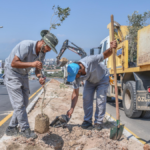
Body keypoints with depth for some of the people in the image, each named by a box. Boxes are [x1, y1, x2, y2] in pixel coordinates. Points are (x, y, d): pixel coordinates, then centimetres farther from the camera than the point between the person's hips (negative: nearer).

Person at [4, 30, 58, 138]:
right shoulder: (26, 45, -28)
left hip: (23, 75, 8)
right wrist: (32, 64, -38)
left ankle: (12, 129, 20)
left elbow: (38, 68, -3)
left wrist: (40, 77, -24)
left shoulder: (42, 52, -5)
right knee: (19, 103, -8)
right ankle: (25, 129, 5)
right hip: (12, 74, -8)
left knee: (24, 104, 8)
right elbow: (13, 63, -31)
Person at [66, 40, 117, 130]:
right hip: (90, 81, 3)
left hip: (102, 78, -3)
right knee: (86, 98, -9)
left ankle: (98, 122, 0)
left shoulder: (90, 61, -42)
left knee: (101, 99, -12)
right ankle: (87, 120, 6)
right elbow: (75, 93, -18)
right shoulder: (76, 76, -26)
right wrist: (72, 109, -21)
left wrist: (111, 48, -50)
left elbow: (105, 55, -28)